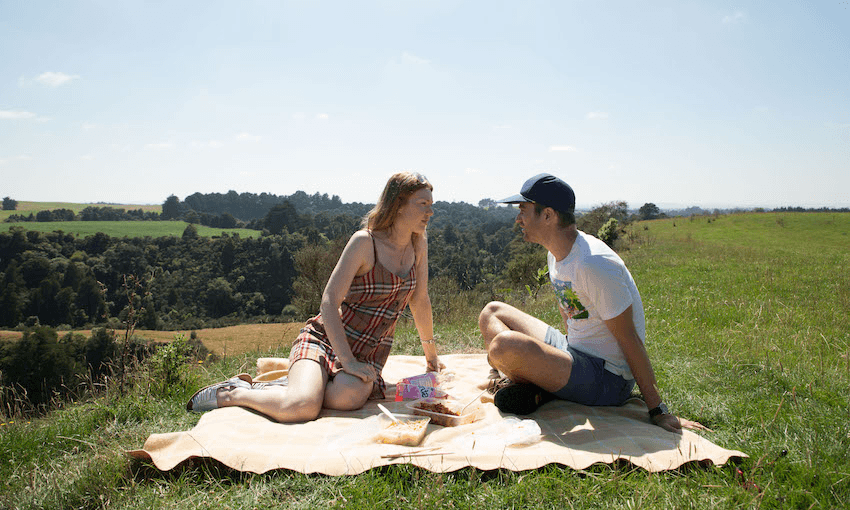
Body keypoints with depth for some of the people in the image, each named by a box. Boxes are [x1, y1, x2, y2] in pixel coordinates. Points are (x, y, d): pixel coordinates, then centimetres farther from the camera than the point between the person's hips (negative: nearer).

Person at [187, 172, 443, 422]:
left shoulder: (418, 244, 4)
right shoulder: (364, 242, -13)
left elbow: (420, 300, 16)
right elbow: (329, 301, -16)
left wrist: (431, 354, 23)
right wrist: (347, 361, -23)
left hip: (369, 354, 5)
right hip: (324, 339, -4)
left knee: (347, 398, -32)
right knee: (300, 408, -31)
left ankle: (296, 388, 0)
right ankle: (230, 394, -1)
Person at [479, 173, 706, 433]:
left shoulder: (594, 265, -25)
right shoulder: (557, 252, 5)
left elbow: (629, 338, -22)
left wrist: (658, 411, -18)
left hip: (607, 380, -9)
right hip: (576, 353, 10)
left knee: (506, 345, -33)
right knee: (492, 312, 11)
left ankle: (538, 394, -4)